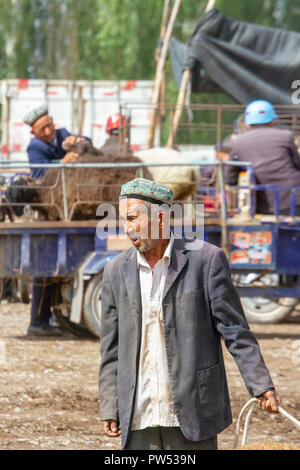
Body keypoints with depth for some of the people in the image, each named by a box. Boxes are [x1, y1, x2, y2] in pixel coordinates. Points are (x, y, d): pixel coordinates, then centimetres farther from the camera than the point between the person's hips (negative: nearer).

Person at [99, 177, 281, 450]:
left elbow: (235, 330, -4)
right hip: (138, 419, 3)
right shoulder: (117, 271, 7)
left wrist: (262, 386, -10)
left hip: (192, 413, -3)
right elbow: (111, 348, 11)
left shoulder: (205, 259, -4)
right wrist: (109, 409, 8)